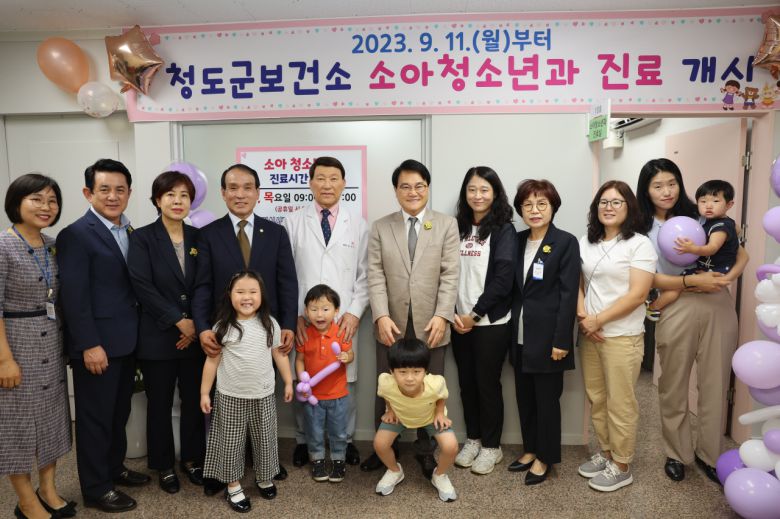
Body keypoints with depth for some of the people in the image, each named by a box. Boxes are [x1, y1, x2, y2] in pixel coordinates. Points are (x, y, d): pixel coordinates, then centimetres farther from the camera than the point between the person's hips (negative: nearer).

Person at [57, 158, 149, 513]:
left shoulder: (129, 232, 10)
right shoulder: (75, 235, -13)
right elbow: (74, 296, -17)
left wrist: (137, 334, 8)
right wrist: (89, 345, -19)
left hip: (126, 341, 7)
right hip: (97, 345, -7)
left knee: (119, 412, 20)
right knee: (95, 416, 6)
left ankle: (115, 468, 37)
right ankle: (96, 489, 21)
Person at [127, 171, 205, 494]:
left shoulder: (198, 237, 6)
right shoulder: (142, 238, -4)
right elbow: (142, 286, -13)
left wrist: (196, 324, -7)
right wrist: (179, 320, -15)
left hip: (195, 335, 3)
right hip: (158, 337, -2)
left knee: (195, 401, 10)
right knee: (160, 404, 11)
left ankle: (192, 459, 29)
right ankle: (164, 466, 28)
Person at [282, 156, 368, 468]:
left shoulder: (358, 225, 7)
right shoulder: (293, 223, 4)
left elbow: (364, 275, 5)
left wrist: (354, 313, -6)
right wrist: (294, 315, -5)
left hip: (344, 320, 1)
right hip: (304, 320, 0)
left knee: (345, 383, 8)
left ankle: (346, 440, 27)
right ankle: (303, 440, 28)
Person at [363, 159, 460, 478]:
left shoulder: (447, 225, 4)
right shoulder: (380, 227, 7)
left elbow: (450, 275, -3)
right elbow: (375, 276, 0)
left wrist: (442, 315, -14)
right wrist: (381, 316, -12)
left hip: (430, 324, -1)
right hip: (392, 324, 1)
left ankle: (426, 450, 28)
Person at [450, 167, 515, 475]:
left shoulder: (504, 230, -4)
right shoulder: (457, 227, 7)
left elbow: (503, 279, -11)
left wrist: (475, 314, -12)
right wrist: (453, 314, -4)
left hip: (491, 322, -4)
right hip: (459, 320, 4)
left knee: (488, 384, 5)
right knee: (466, 383, 12)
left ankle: (491, 447, 22)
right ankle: (472, 439, 30)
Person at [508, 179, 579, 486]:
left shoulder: (566, 243, -8)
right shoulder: (518, 241, 8)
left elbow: (569, 294, -12)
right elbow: (513, 288, 10)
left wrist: (561, 340, -16)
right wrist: (511, 328, 5)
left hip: (547, 336, -5)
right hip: (520, 336, 5)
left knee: (547, 399, 7)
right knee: (524, 397, 14)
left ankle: (545, 458, 23)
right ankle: (530, 449, 31)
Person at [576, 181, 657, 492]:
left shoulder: (640, 244, -6)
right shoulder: (585, 243, 9)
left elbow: (637, 294, -13)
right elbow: (577, 283, 10)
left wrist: (597, 320, -13)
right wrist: (583, 317, -7)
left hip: (622, 336, -5)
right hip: (589, 335, 5)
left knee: (620, 404, 3)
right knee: (596, 399, 13)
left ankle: (622, 467, 17)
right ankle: (605, 453, 30)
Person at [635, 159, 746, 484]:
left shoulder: (698, 216, 7)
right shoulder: (642, 228, 0)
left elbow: (741, 253, 10)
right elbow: (652, 279, -6)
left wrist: (727, 278, -9)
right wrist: (693, 280, -18)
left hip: (718, 307, 2)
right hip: (676, 311, -2)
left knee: (715, 385, 9)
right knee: (673, 387, 10)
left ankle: (709, 454, 28)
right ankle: (677, 453, 29)